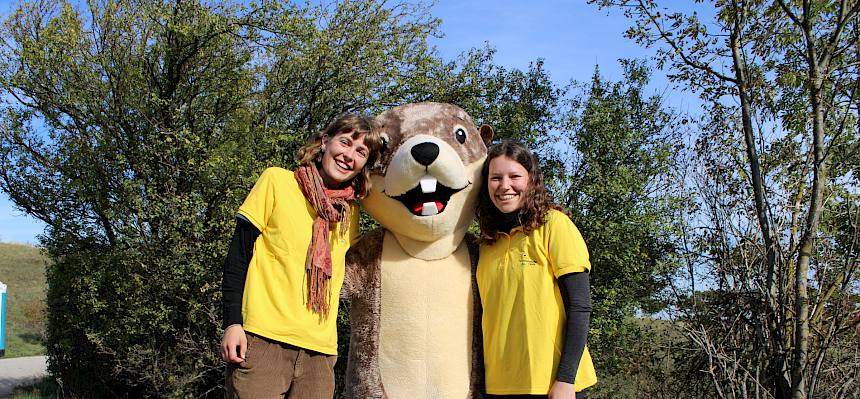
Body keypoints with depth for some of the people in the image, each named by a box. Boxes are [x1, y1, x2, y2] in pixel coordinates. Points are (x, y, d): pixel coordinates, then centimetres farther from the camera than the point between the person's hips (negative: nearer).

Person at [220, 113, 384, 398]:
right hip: (263, 341, -4)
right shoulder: (277, 181, 1)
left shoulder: (350, 211, 13)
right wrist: (232, 323, -9)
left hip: (320, 351, 4)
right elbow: (239, 254, -2)